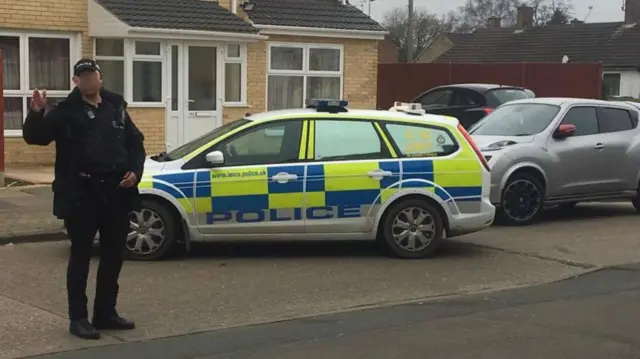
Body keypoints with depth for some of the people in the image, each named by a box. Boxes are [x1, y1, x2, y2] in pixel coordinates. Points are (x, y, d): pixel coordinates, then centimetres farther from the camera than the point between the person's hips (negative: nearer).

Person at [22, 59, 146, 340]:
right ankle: (78, 318, 8)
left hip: (115, 192, 5)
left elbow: (135, 142, 15)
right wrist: (37, 113, -31)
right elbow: (34, 137, -12)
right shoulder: (66, 111, -2)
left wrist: (135, 171, -1)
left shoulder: (116, 108, 11)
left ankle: (106, 313, 24)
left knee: (114, 254, 12)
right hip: (81, 194, -5)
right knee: (81, 256, 1)